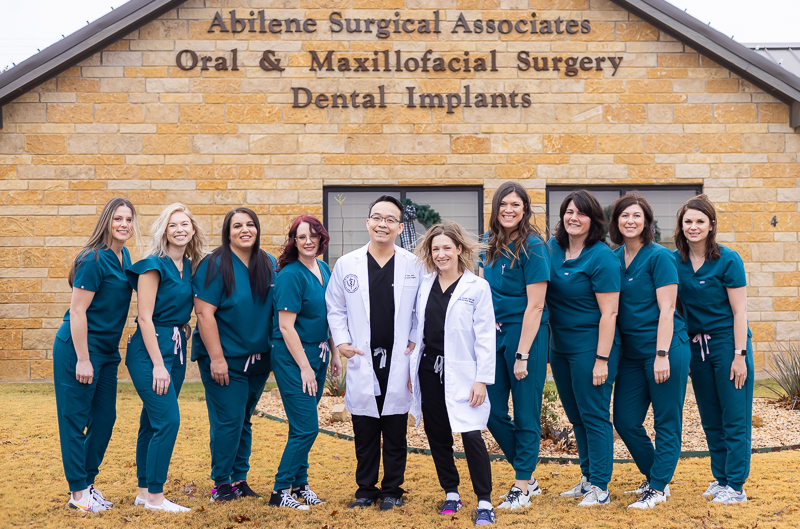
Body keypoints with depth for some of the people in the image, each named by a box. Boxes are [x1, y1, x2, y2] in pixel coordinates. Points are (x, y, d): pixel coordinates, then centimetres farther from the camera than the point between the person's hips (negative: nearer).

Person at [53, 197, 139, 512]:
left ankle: (88, 483, 23)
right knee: (75, 419, 1)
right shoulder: (94, 260, -17)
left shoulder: (124, 256, 8)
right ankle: (78, 493, 8)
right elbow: (77, 311, -18)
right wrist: (83, 359, -19)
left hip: (107, 351, 9)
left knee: (105, 418, 11)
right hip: (78, 348, -9)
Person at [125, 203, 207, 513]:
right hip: (150, 349, -7)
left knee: (153, 421, 12)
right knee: (167, 420, -12)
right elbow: (145, 317, -15)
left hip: (176, 348, 7)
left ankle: (144, 492, 19)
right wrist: (158, 365, -17)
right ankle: (155, 496, -3)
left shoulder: (189, 267, 10)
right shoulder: (154, 265, -12)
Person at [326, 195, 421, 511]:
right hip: (362, 361, 1)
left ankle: (392, 490, 19)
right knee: (364, 433, 8)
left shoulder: (414, 265, 0)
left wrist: (416, 342, -4)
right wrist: (341, 341, -2)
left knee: (396, 432, 7)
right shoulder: (346, 265, 3)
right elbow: (335, 309, 9)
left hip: (399, 362, -1)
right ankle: (366, 489, 21)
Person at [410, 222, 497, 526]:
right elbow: (417, 330, 13)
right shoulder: (424, 286, 9)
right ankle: (451, 494, 23)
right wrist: (411, 370, 10)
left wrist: (482, 379, -12)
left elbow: (485, 338, -7)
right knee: (437, 436, 10)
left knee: (471, 436, -10)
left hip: (461, 373, -5)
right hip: (429, 371, 5)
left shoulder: (477, 287, -5)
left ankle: (485, 503, 0)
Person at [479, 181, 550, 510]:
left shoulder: (532, 247, -11)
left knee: (525, 414, 2)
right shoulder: (491, 243, 9)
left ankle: (522, 488, 14)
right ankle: (528, 478, 24)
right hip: (494, 333, 7)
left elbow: (535, 305, -14)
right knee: (493, 411, 8)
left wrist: (522, 354, -16)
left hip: (525, 334, -7)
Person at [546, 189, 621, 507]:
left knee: (593, 415, -2)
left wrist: (602, 359, -20)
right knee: (576, 417, 15)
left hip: (590, 346, -7)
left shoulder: (601, 258, -14)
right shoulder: (553, 249, 6)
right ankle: (588, 478, 27)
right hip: (560, 346, 7)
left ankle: (600, 488, 5)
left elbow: (608, 314, -17)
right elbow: (543, 297, 17)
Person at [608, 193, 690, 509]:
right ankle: (654, 476, 25)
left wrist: (662, 354, -18)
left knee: (667, 422, 2)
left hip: (666, 349, -7)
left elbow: (666, 309, -12)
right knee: (625, 420, 8)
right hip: (631, 352, 7)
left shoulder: (659, 257, -9)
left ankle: (658, 488, 10)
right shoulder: (614, 258, 9)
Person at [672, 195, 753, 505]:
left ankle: (736, 486, 4)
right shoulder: (674, 261, 3)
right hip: (696, 345, 5)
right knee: (710, 419, 12)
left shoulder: (728, 260, -10)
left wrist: (739, 355, -14)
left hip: (727, 341, -5)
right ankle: (720, 478, 23)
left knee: (734, 418, -1)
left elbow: (739, 311, -10)